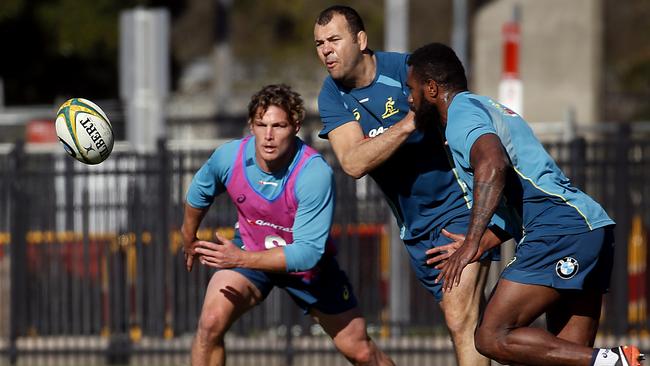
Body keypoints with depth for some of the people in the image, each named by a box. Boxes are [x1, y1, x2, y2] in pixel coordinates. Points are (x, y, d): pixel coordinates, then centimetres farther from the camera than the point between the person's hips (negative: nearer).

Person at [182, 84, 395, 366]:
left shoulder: (315, 173, -34)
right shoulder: (228, 157, -22)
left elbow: (309, 253, -37)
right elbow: (199, 193, 4)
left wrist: (242, 259, -46)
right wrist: (189, 240, 20)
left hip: (309, 266, -2)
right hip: (249, 253, 2)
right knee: (211, 321, -24)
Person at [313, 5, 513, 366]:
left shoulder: (406, 69, -14)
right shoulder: (332, 96, 1)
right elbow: (353, 164, -15)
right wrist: (409, 123, -30)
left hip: (460, 204, -6)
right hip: (415, 225, 6)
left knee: (460, 319, -18)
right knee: (459, 323, 9)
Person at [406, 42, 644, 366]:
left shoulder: (461, 111, -2)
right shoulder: (485, 107, 29)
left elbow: (492, 164, -24)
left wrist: (472, 242, -27)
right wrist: (481, 243, 37)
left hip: (561, 228, -10)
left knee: (493, 338, -13)